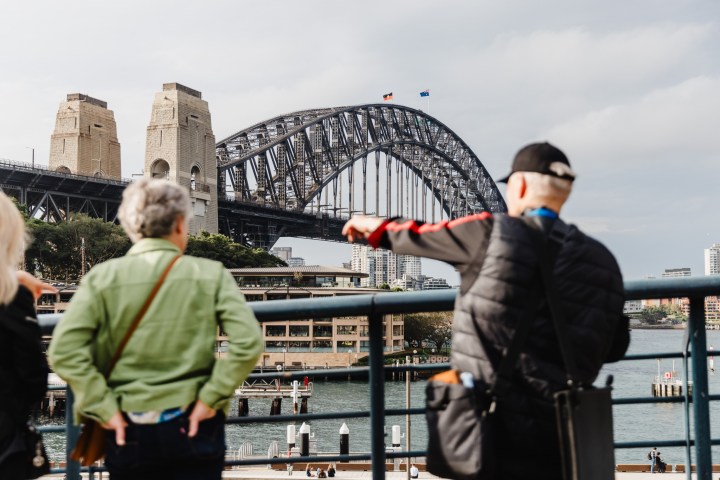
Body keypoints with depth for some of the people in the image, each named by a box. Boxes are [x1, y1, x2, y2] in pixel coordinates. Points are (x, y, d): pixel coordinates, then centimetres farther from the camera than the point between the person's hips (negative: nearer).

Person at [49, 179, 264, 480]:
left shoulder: (102, 277, -3)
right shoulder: (211, 275, -4)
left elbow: (64, 351, -12)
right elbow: (248, 343, -13)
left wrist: (103, 409, -7)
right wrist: (210, 398, -8)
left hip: (128, 430, 1)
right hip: (193, 427, -1)